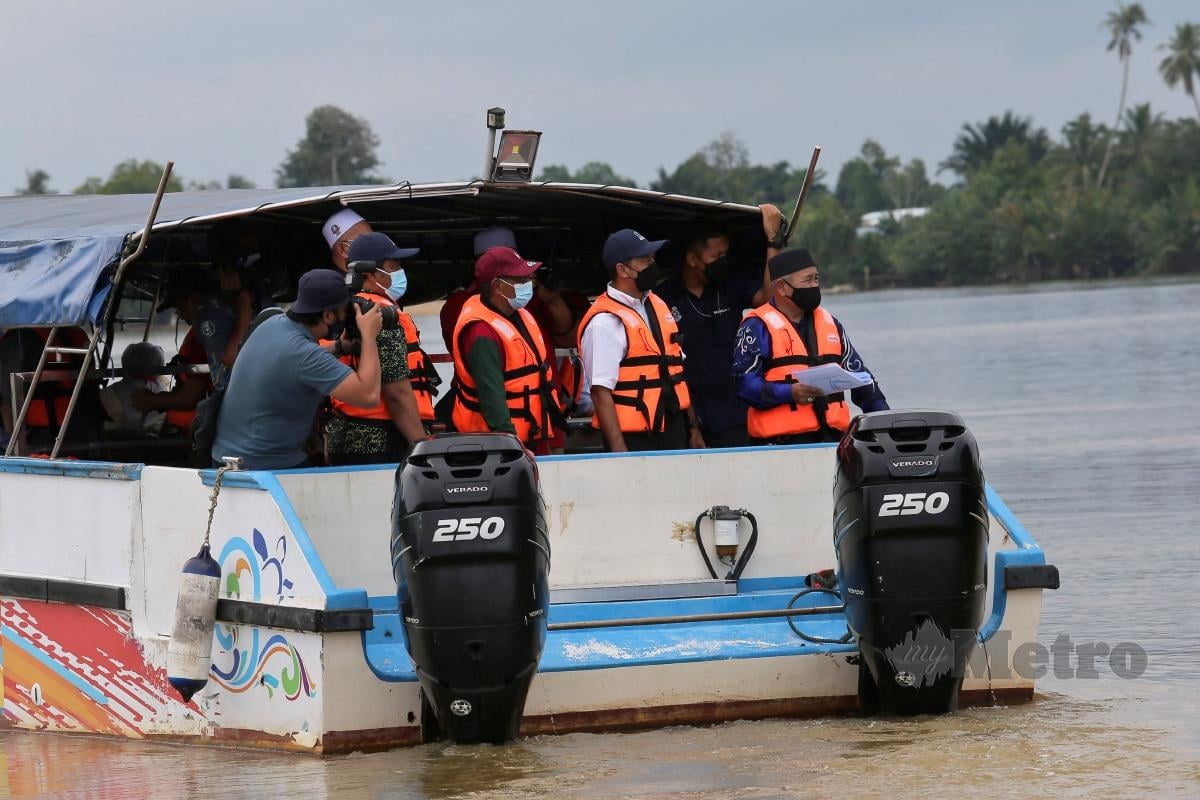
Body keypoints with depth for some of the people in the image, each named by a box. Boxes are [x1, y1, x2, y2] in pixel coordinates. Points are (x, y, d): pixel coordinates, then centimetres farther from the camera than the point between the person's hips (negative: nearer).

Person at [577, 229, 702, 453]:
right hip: (634, 439, -7)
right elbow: (601, 391, -17)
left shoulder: (657, 305, 14)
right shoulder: (605, 323, -12)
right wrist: (618, 451, -21)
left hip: (674, 434, 7)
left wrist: (692, 426, 19)